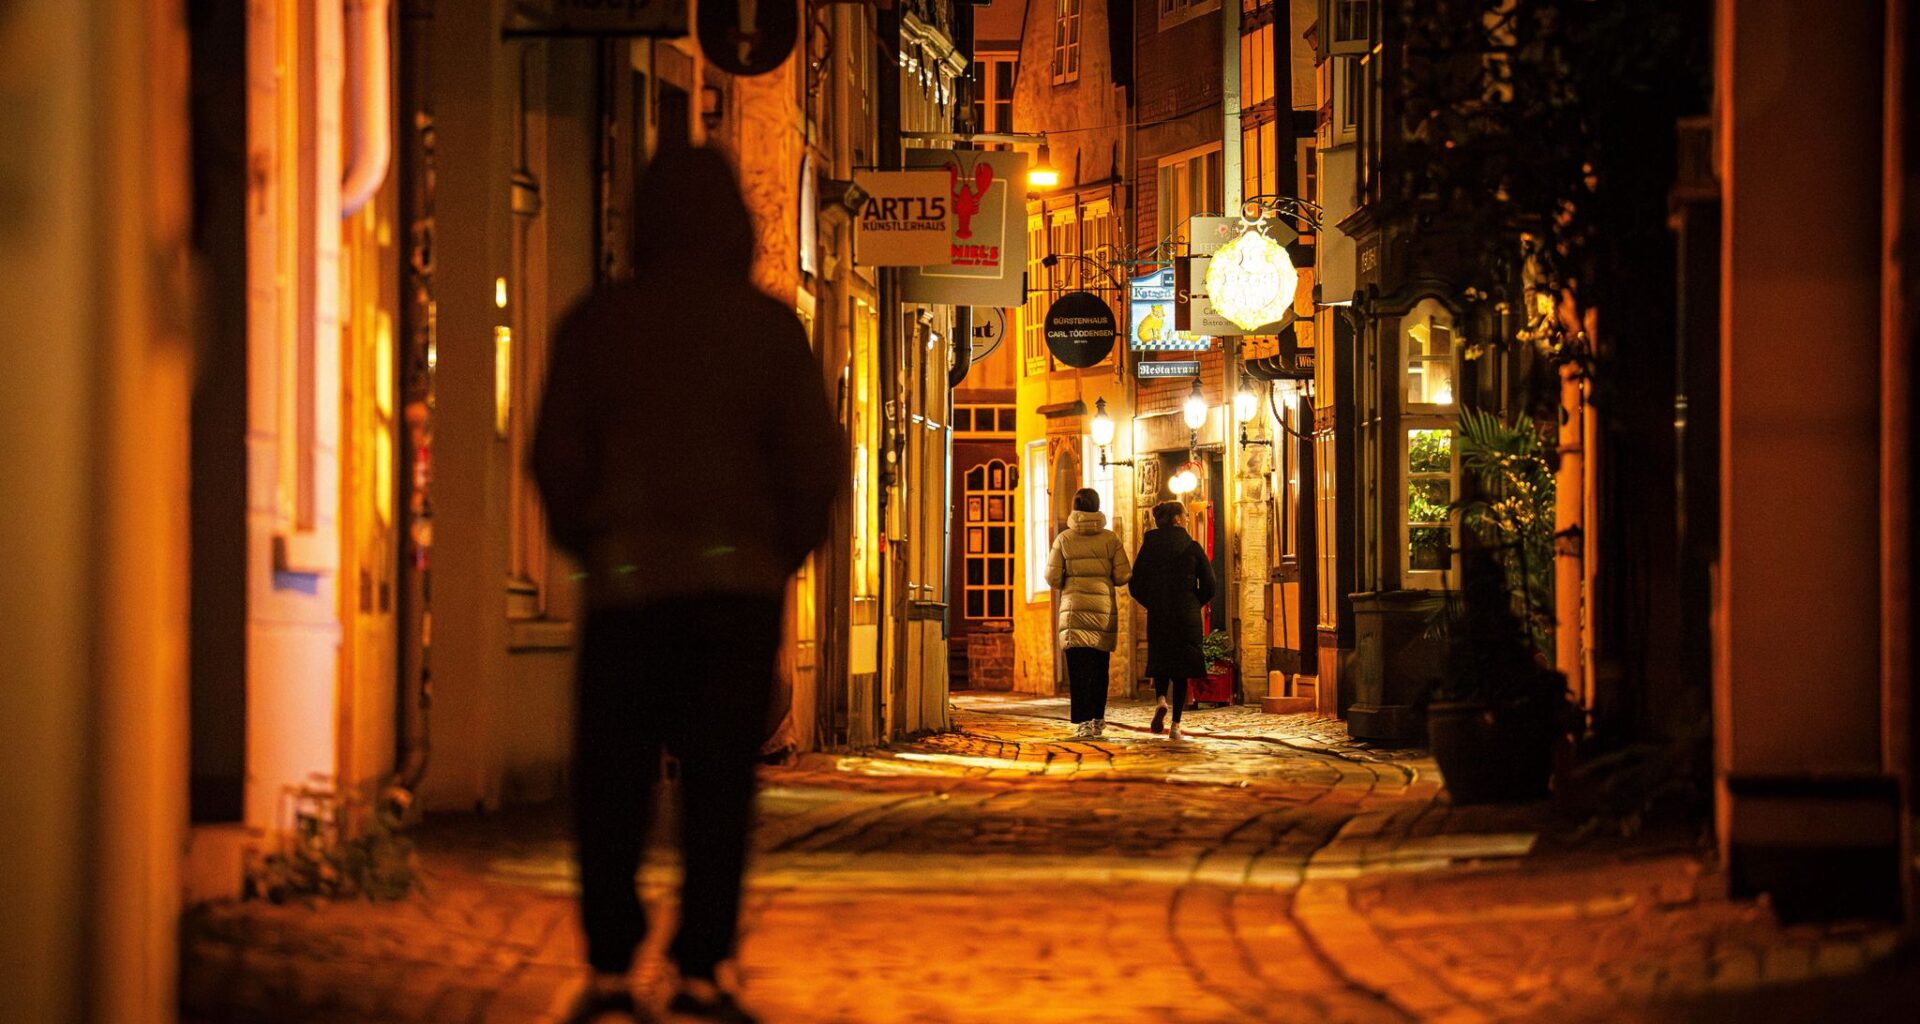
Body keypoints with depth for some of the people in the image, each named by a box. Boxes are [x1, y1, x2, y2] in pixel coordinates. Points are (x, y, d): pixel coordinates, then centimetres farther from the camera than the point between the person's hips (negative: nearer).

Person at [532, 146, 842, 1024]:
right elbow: (815, 459, 0)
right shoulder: (769, 326, 1)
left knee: (611, 779, 6)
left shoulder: (595, 324, 3)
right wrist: (781, 554, 15)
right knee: (718, 777, 2)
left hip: (626, 578, 0)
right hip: (736, 580, 0)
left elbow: (555, 457, 4)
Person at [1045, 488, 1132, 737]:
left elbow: (1052, 578, -2)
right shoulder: (1110, 539, 1)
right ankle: (1097, 718, 15)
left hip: (1074, 607, -1)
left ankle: (1083, 720, -12)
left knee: (1078, 667, -3)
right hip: (1104, 606, 1)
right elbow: (1123, 576, -1)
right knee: (1099, 665, 13)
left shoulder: (1064, 539, -1)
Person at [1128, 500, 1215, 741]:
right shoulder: (1193, 548, -3)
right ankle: (1175, 726, -1)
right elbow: (1209, 586, -2)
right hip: (1188, 617, -1)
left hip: (1157, 616, 1)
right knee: (1181, 670, 5)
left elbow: (1137, 587, 1)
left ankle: (1161, 700, -11)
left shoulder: (1149, 547, 1)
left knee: (1160, 664, 18)